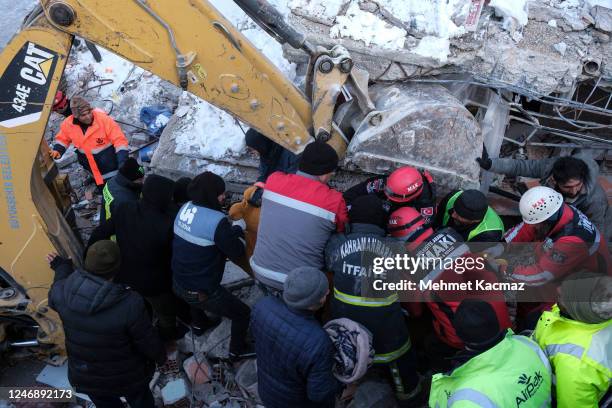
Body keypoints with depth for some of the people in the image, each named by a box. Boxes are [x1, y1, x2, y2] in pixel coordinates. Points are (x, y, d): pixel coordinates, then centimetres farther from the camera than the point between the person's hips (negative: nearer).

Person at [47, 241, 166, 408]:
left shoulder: (61, 292, -23)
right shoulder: (130, 304, -36)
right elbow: (149, 342, -21)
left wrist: (62, 268, 22)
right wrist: (161, 357, 1)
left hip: (84, 378, 4)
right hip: (126, 377, -3)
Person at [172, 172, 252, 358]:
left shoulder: (186, 208, -4)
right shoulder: (217, 221, -27)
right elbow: (237, 254, -19)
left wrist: (232, 231, -4)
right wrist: (238, 233, -2)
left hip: (178, 283, 8)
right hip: (202, 292, -8)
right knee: (243, 313, 14)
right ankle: (237, 349, 32)